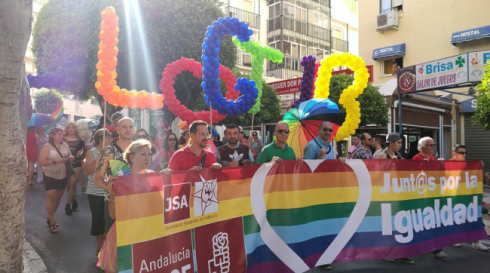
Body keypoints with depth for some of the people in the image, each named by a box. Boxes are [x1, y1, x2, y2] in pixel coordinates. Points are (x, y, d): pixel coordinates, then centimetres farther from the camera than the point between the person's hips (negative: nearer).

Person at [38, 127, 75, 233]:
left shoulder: (65, 145, 1)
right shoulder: (47, 147, -11)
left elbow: (70, 156, 9)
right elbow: (41, 162, -15)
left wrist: (71, 158, -15)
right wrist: (56, 161, -24)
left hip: (63, 176, 5)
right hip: (50, 176, -5)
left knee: (58, 198, 13)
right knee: (52, 198, -4)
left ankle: (50, 218, 32)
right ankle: (52, 222, 8)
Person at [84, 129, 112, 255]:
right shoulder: (92, 152, -5)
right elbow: (87, 172, -14)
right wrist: (99, 159, -21)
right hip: (96, 193, -3)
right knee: (98, 218, 7)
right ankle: (100, 246, 24)